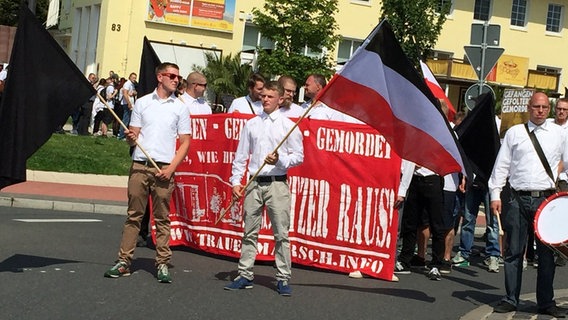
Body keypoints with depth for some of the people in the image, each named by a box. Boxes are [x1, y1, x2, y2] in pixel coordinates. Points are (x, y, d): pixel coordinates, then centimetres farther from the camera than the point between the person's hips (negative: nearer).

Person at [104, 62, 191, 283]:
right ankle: (124, 261, 6)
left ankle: (163, 264, 6)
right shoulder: (142, 103, 11)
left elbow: (185, 142, 5)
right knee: (133, 215, 3)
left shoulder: (180, 108, 8)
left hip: (164, 169, -1)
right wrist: (130, 138, -11)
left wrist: (171, 168, -7)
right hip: (139, 165, 1)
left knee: (162, 219, 1)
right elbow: (133, 137, 14)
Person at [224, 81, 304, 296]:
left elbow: (299, 156, 2)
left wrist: (280, 159, -15)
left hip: (277, 183, -3)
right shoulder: (251, 124, 11)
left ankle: (283, 279, 5)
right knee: (250, 232, 8)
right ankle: (245, 275, 15)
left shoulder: (288, 125, 1)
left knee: (281, 233, -2)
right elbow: (241, 155, 12)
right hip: (254, 183, 3)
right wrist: (236, 181, 5)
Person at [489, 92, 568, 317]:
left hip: (546, 199, 0)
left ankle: (546, 302, 14)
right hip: (519, 199, 0)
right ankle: (511, 299, 14)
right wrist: (495, 194, 1)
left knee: (546, 253, 4)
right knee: (513, 252, 4)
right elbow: (501, 165, 7)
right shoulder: (514, 133, 7)